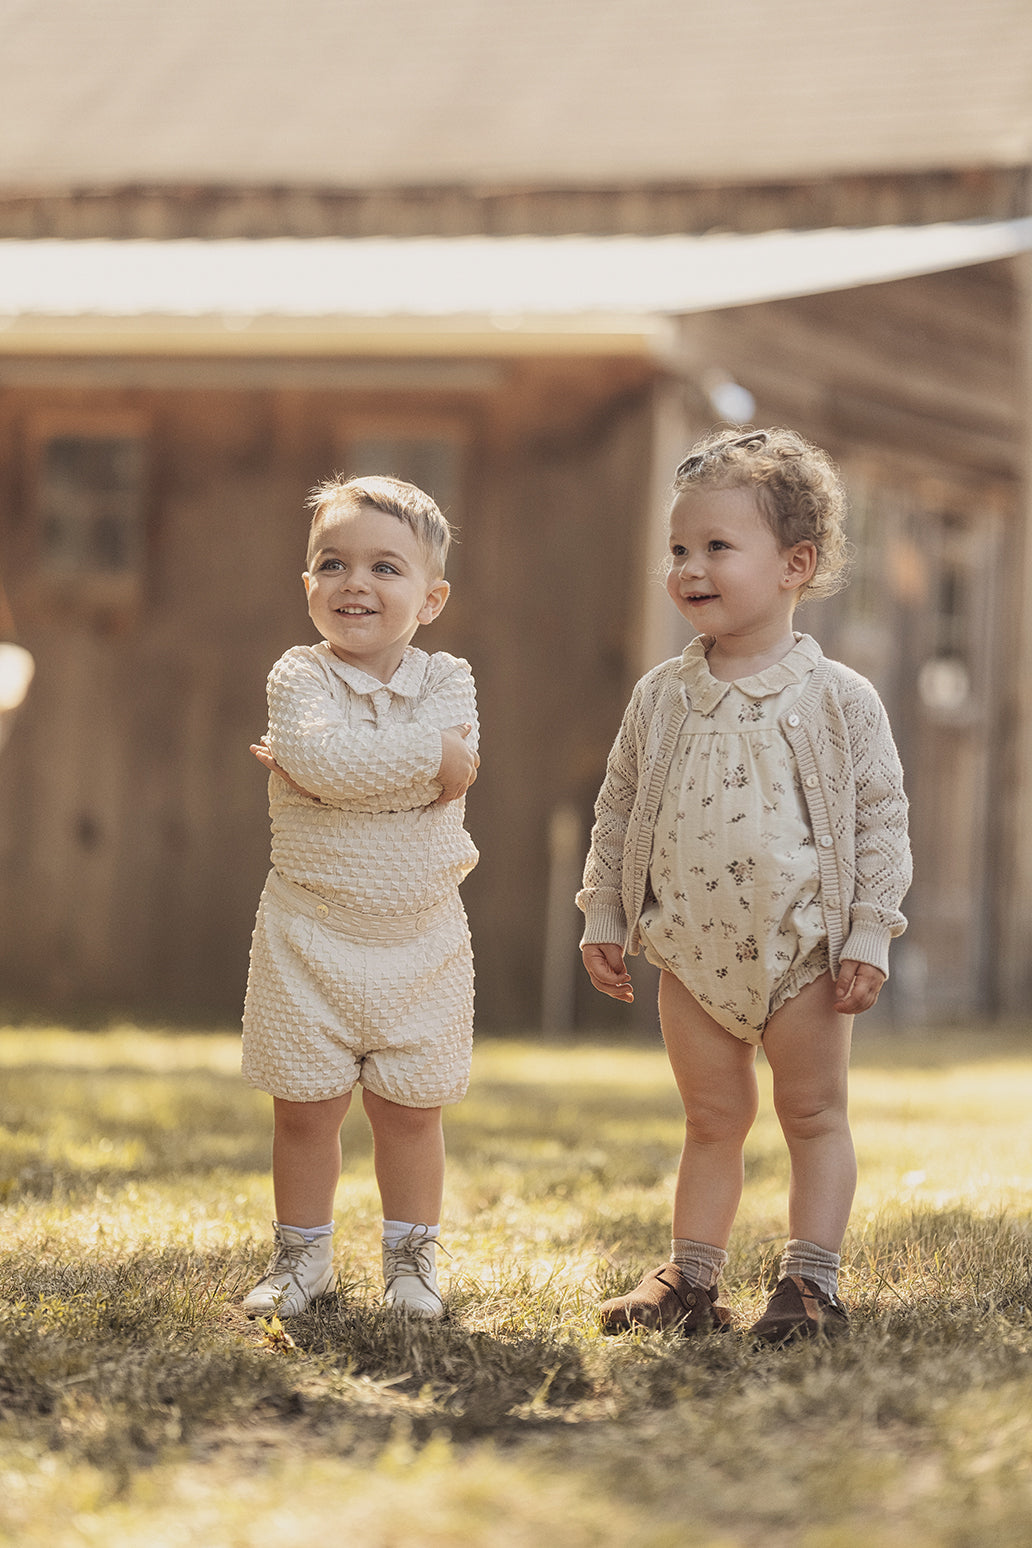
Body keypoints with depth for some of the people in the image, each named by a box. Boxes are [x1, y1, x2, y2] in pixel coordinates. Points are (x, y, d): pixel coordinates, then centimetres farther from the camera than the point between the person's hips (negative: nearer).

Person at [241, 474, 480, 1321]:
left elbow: (454, 764, -19)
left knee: (411, 1109, 8)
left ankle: (412, 1255, 23)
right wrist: (427, 755, -22)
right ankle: (302, 1255, 21)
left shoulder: (448, 680, 0)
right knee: (305, 1109, 5)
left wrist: (330, 767, -21)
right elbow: (317, 751, -27)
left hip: (422, 940, 1)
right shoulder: (299, 676, -6)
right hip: (309, 936, -1)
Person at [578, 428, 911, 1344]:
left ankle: (812, 1281, 10)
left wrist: (869, 935, -9)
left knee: (815, 1115, 5)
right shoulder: (662, 698, 2)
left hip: (802, 949, -3)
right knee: (712, 1120, 11)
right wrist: (604, 917, 7)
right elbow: (618, 810, 10)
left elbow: (880, 818, -5)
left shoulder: (839, 700, -8)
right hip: (691, 953, 3)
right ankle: (692, 1278, 17)